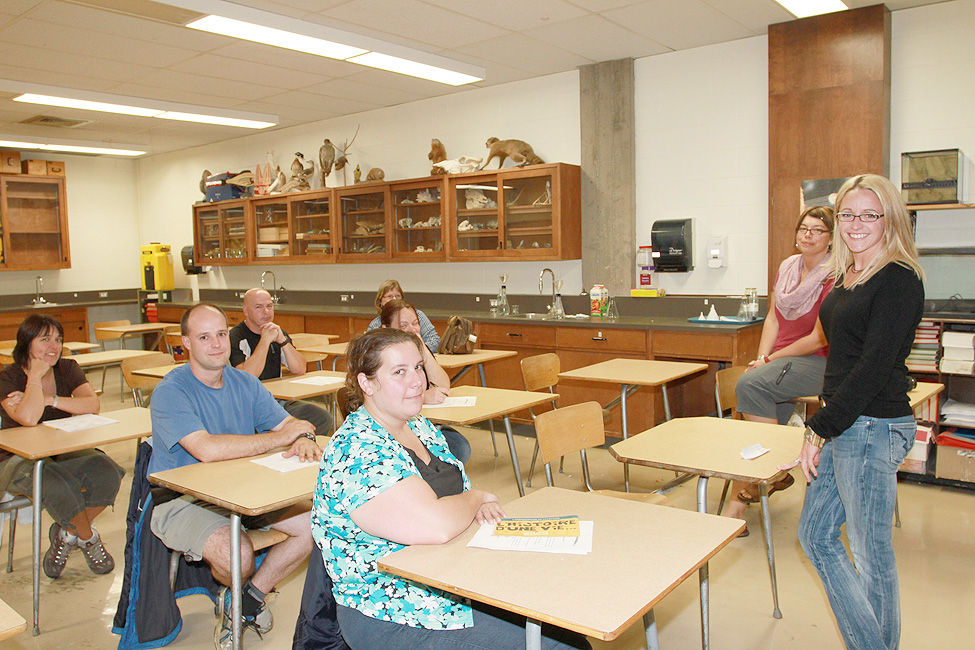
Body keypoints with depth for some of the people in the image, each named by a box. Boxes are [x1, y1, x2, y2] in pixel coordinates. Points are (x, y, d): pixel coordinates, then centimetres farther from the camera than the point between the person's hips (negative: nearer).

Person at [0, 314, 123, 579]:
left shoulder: (68, 369, 2)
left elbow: (93, 406, -16)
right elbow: (28, 418, -30)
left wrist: (47, 399, -22)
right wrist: (36, 376, -20)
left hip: (64, 452, 4)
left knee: (107, 473, -25)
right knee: (59, 486, -35)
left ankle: (67, 532, 2)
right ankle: (89, 539, -4)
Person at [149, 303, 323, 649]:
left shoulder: (244, 383, 5)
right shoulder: (170, 392, -16)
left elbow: (288, 423, 3)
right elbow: (207, 450, -30)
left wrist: (304, 439, -23)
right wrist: (281, 437, -23)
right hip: (180, 500, -6)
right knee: (237, 556, -30)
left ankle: (248, 599, 10)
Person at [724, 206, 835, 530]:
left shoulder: (834, 278, -12)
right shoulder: (787, 267, 11)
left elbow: (820, 339, -14)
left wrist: (771, 359, -10)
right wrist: (762, 358, -1)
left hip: (818, 362, -6)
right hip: (782, 359, 6)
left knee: (751, 384, -29)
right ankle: (739, 500, -11)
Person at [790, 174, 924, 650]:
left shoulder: (899, 280, -14)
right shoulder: (847, 276, 12)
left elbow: (874, 366, -20)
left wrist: (819, 430, -19)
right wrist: (822, 425, 15)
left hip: (873, 429, -9)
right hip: (841, 424, 9)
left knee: (870, 553, 5)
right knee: (815, 536, 16)